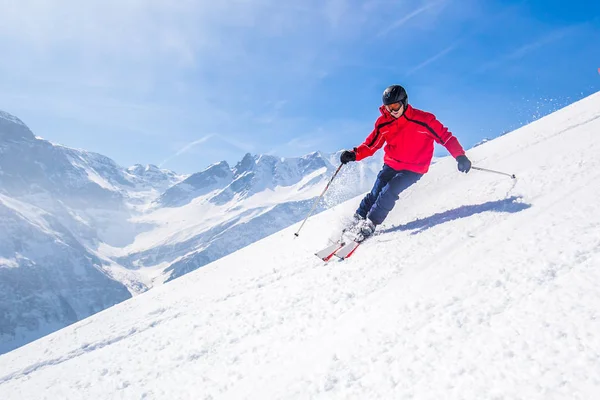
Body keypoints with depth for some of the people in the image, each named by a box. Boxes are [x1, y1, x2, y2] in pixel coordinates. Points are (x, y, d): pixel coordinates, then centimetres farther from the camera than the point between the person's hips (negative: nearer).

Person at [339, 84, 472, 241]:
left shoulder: (423, 120, -15)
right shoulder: (384, 123, -4)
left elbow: (445, 136, -10)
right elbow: (371, 145, 1)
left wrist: (460, 156, -19)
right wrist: (354, 154, -16)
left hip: (413, 169, -4)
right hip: (391, 165, 4)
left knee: (388, 192, -21)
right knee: (375, 193, -7)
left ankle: (369, 224, -9)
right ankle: (356, 221, 7)